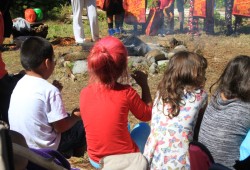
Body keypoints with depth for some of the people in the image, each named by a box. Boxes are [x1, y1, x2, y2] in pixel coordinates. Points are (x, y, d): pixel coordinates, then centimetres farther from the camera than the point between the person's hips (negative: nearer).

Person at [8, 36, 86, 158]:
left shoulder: (20, 84, 0)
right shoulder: (50, 90, -23)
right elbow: (61, 127, -18)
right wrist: (76, 116, 0)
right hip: (43, 148, -7)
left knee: (65, 117, 25)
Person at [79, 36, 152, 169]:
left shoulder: (85, 93, -9)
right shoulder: (126, 93, -19)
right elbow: (147, 115, -1)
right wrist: (144, 85, 6)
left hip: (96, 160, 4)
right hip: (126, 159, -4)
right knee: (144, 127, 25)